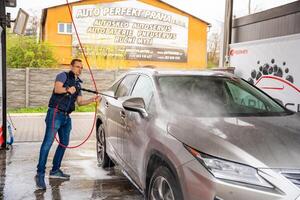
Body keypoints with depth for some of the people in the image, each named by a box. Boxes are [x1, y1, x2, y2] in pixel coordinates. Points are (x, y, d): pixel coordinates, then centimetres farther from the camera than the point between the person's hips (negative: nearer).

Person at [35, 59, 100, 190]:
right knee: (48, 143, -13)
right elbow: (57, 89, -19)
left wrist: (93, 100, 7)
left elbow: (80, 102, 20)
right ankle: (40, 174, -15)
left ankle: (55, 170, 22)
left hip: (66, 117, 9)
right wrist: (67, 89, -36)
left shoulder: (77, 83, 21)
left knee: (64, 143, 11)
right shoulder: (63, 76, -1)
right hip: (55, 113, -8)